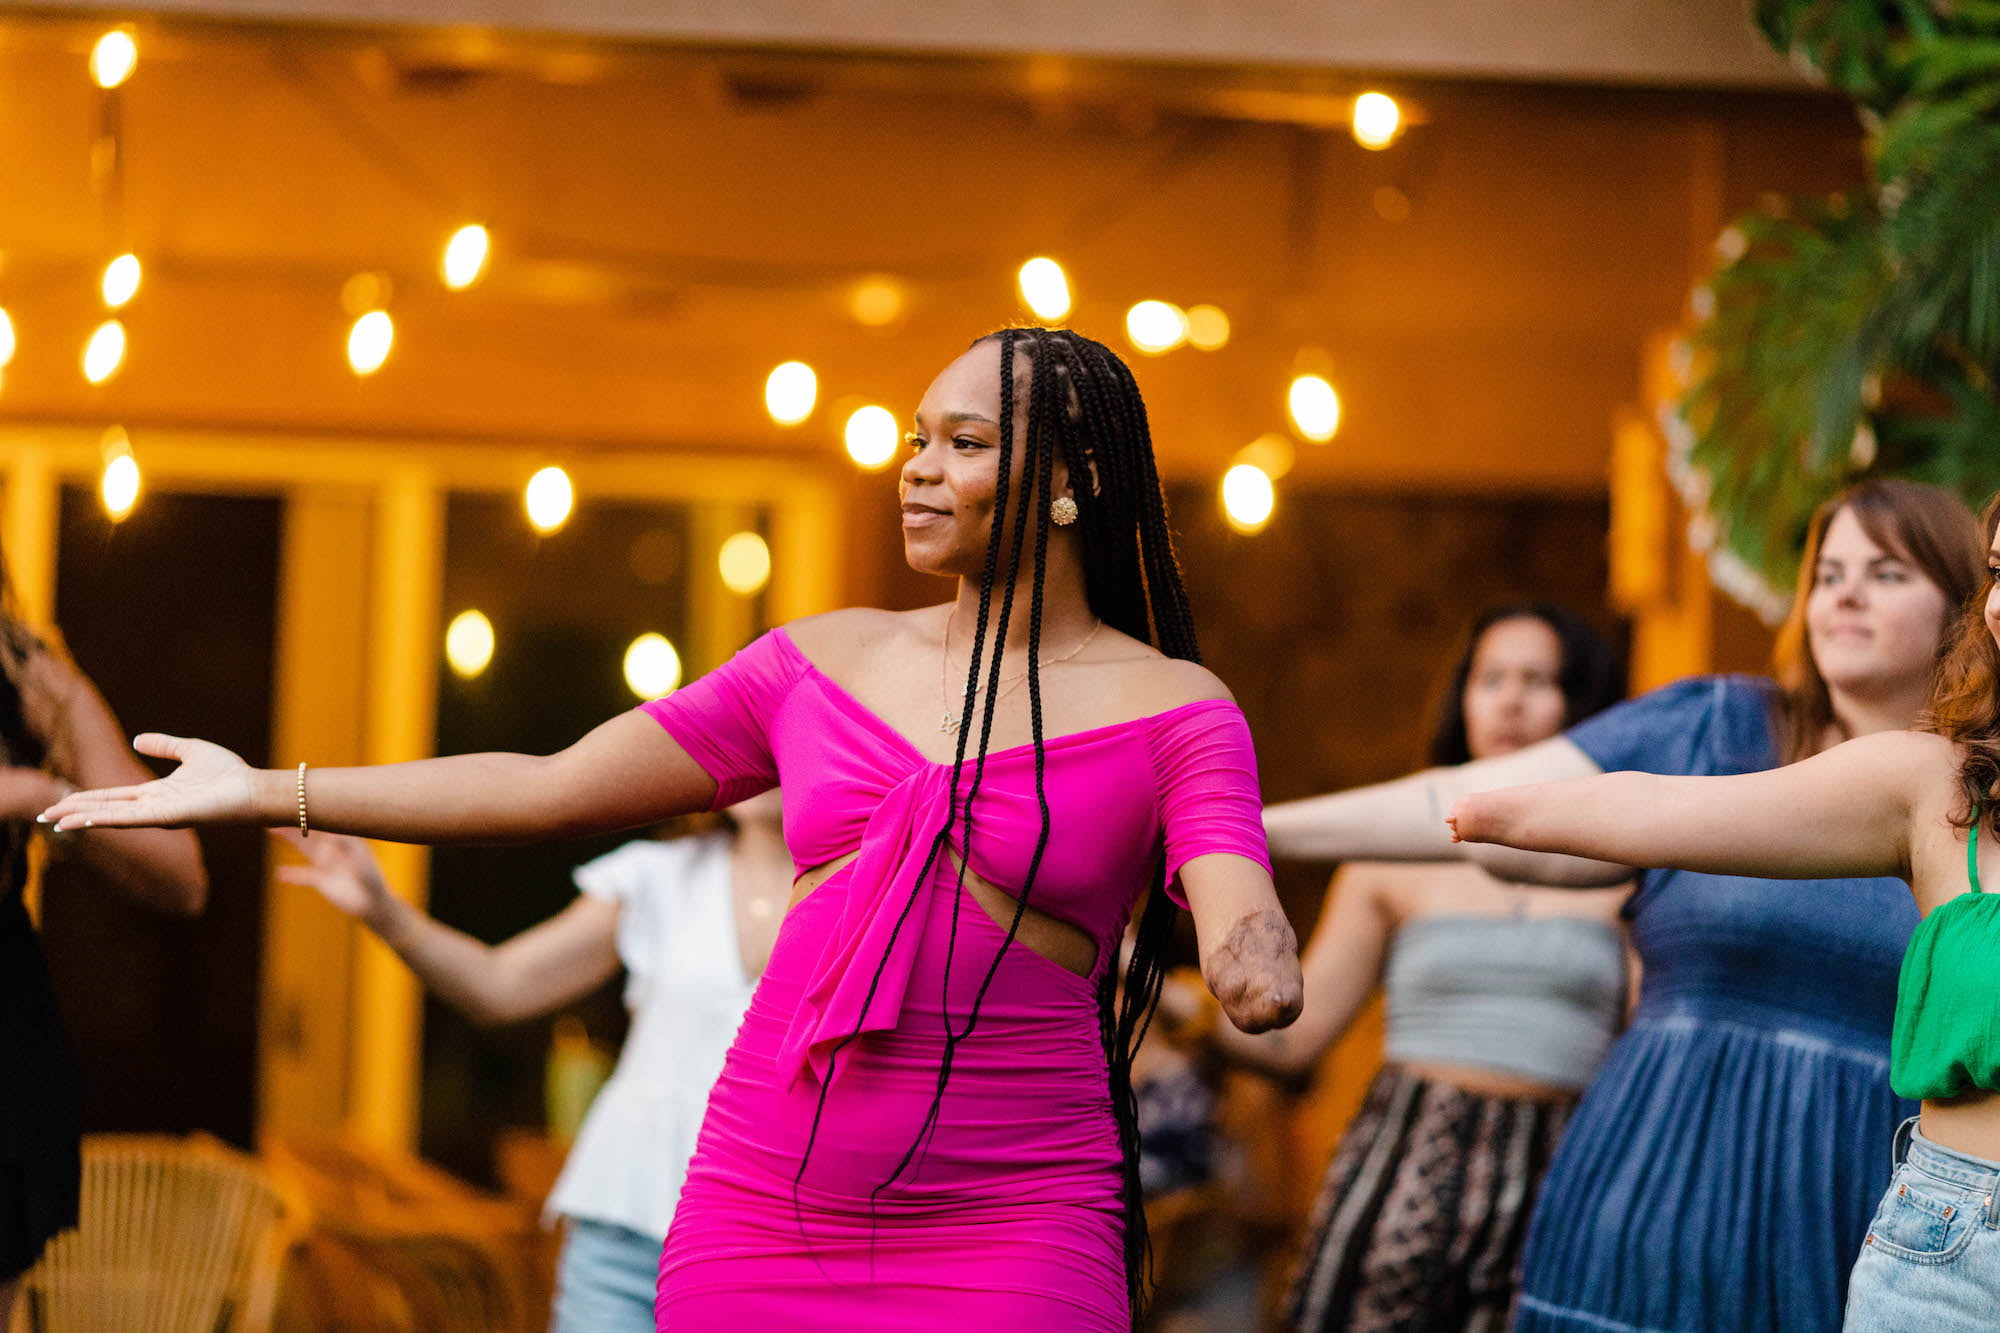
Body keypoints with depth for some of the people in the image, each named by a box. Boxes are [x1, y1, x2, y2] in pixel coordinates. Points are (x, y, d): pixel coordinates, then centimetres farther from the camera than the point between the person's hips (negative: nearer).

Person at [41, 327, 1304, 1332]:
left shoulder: (1171, 709, -1)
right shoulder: (822, 666, 11)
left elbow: (1244, 944, -15)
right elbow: (546, 788, 14)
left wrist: (1262, 973, -40)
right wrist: (263, 793, 14)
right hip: (762, 1211, 4)